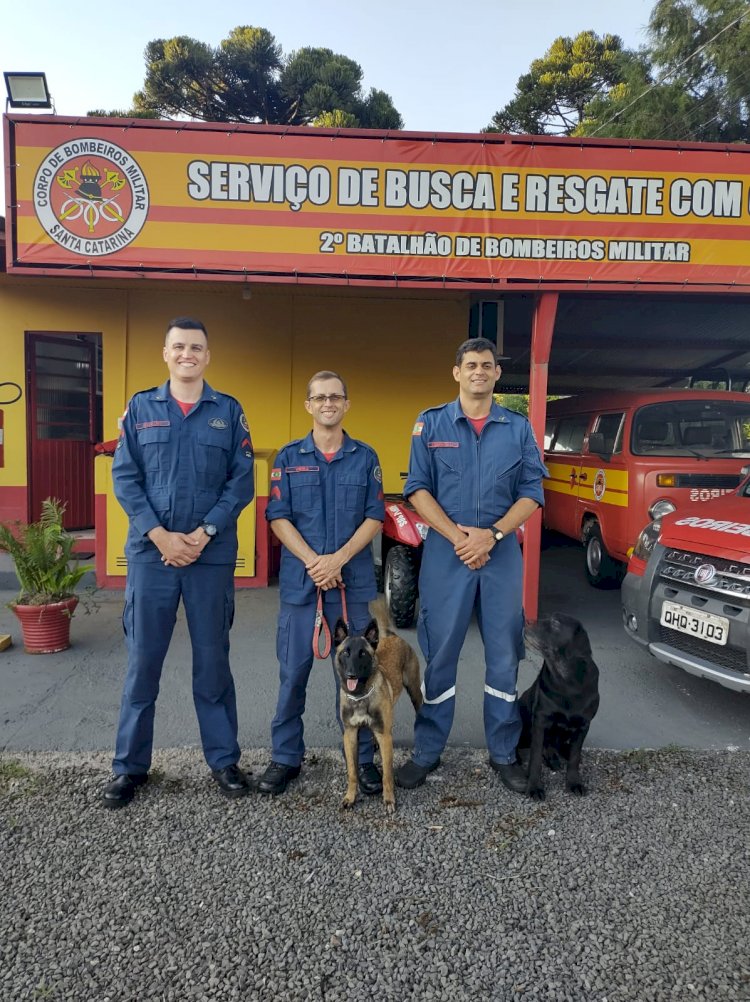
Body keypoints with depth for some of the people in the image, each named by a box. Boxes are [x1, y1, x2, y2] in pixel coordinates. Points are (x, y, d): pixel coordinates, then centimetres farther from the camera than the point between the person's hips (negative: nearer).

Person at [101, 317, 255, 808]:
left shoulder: (229, 411, 5)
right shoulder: (140, 407, 7)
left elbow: (242, 480, -1)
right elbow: (124, 477, 1)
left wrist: (203, 534, -12)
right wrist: (159, 535, -10)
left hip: (212, 555, 0)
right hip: (151, 552, 1)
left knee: (213, 659, 9)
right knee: (143, 661, 7)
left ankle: (224, 759, 22)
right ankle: (131, 765, 22)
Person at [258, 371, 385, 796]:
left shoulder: (365, 457, 7)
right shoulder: (289, 457, 7)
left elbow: (375, 518, 1)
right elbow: (278, 517, 0)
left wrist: (338, 559, -12)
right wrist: (312, 562, -13)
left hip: (353, 581, 0)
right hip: (299, 580, 0)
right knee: (293, 672, 6)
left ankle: (363, 758, 19)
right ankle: (286, 757, 20)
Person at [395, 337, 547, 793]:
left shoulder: (519, 428, 8)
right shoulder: (431, 423, 4)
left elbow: (531, 494, 3)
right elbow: (418, 489, -1)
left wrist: (491, 534, -11)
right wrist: (458, 536, -12)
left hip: (502, 553, 2)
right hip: (445, 552, -1)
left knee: (504, 656, 8)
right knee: (439, 655, 4)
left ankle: (504, 753, 22)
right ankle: (427, 752, 17)